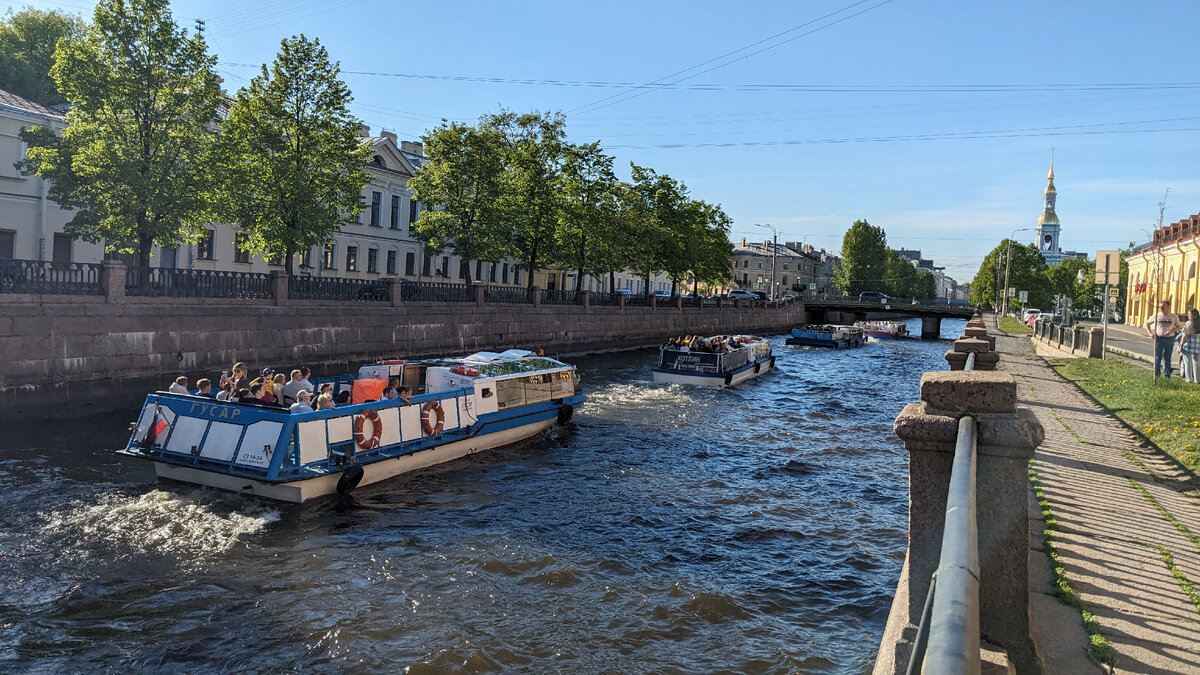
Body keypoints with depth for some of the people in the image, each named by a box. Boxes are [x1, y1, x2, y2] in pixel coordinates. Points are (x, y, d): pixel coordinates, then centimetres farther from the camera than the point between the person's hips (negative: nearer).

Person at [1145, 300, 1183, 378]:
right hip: (1159, 339, 0)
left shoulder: (1174, 316, 2)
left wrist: (1171, 331, -13)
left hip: (1170, 339, 0)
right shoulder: (1157, 315, 2)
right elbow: (1147, 323, 11)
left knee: (1167, 358, 8)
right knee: (1157, 358, -1)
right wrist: (1150, 333, -2)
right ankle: (1156, 375, 4)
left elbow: (1179, 327, 7)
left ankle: (1166, 375, 14)